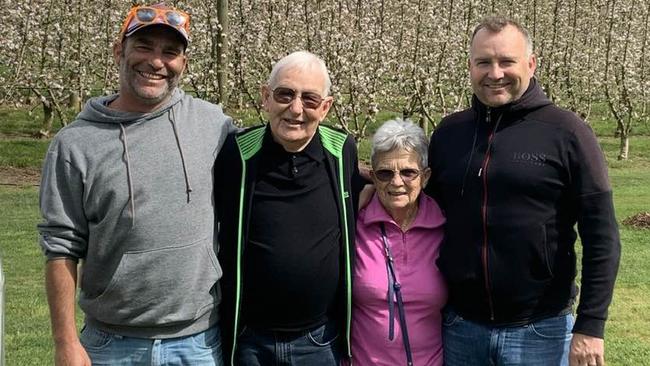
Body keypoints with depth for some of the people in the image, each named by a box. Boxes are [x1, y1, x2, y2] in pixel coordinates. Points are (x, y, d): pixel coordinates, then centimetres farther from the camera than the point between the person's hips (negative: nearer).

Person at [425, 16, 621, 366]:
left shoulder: (565, 132, -7)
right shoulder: (448, 131, 4)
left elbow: (601, 237, -7)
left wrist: (590, 326, -11)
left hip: (538, 331, -3)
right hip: (459, 326, 3)